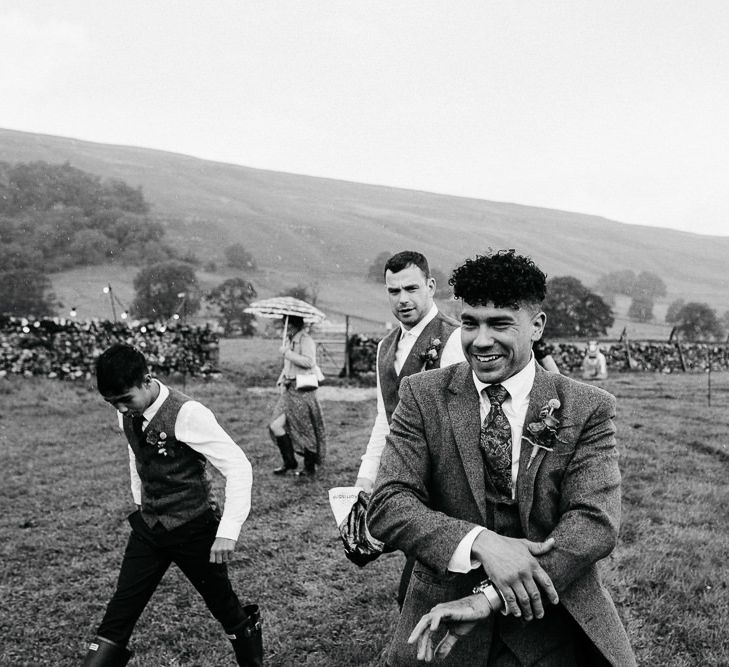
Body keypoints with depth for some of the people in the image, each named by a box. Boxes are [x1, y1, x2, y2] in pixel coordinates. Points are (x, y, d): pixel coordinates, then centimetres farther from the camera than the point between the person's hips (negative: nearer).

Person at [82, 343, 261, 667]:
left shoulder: (187, 414, -25)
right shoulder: (128, 414, -4)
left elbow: (239, 467, -24)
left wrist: (228, 532, -27)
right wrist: (140, 501, 16)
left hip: (194, 530, -5)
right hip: (149, 527, 6)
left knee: (224, 607, 11)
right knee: (121, 609, 3)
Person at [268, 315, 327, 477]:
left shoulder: (306, 340, -12)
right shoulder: (289, 341, 16)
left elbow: (308, 362, -27)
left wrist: (287, 353, -21)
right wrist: (282, 379, 12)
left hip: (303, 390, -8)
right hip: (290, 390, 8)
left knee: (305, 431, 1)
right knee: (276, 426, 1)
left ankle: (310, 468, 15)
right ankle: (289, 462, 15)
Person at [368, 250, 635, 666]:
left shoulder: (588, 409, -7)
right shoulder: (424, 395, -6)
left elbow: (596, 523, -16)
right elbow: (387, 506, -13)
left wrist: (489, 597, -25)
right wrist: (481, 542, -28)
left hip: (552, 631, 0)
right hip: (443, 629, 1)